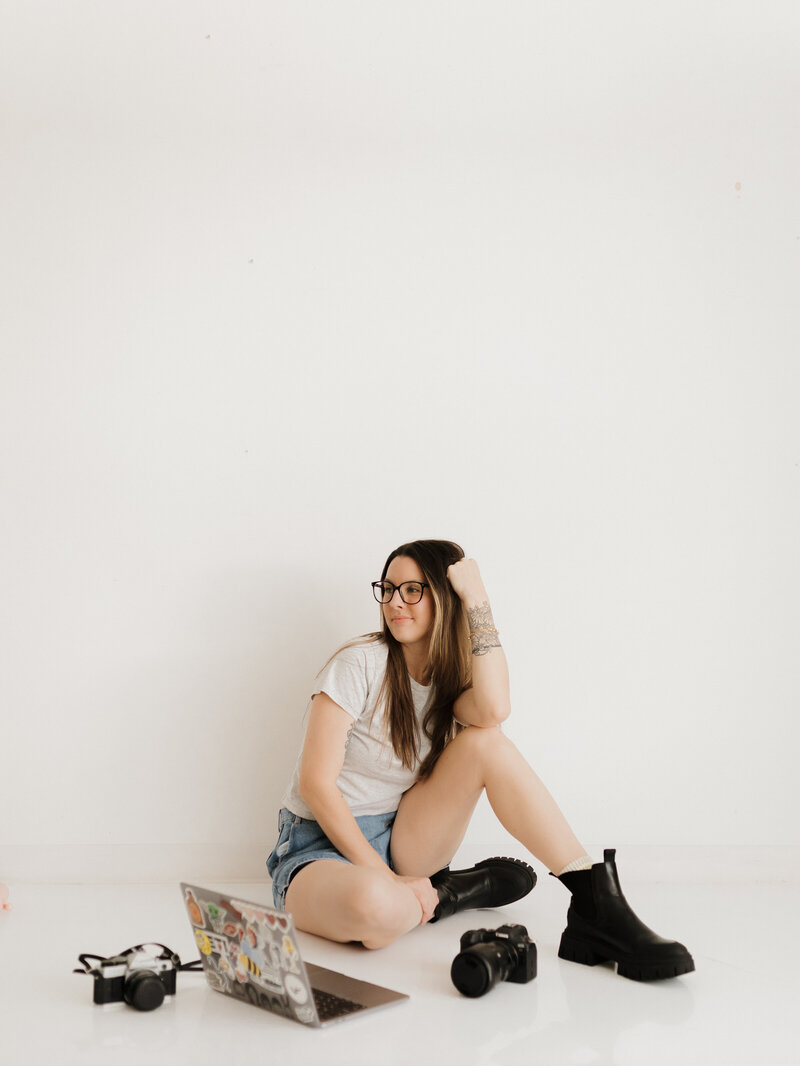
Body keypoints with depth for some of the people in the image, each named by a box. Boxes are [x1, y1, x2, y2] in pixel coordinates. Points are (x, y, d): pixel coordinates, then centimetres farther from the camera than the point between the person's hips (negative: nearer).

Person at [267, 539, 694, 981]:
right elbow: (315, 783, -16)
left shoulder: (448, 678, 3)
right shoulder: (360, 664, -12)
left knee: (485, 741, -21)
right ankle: (450, 892, -9)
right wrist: (383, 876, -21)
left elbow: (493, 711, -24)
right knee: (375, 905, -43)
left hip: (399, 842, 5)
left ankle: (598, 903, -23)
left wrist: (477, 600, -17)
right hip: (322, 850, -5)